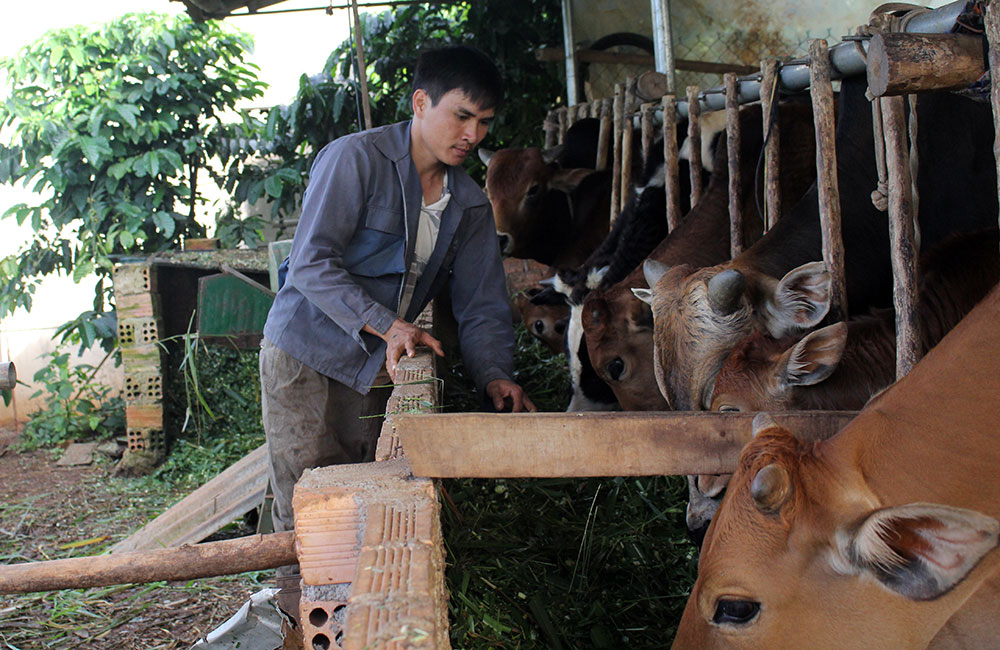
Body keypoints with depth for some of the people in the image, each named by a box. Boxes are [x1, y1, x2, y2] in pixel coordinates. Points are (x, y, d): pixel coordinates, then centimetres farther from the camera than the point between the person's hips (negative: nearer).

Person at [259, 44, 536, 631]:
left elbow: (482, 303, 3)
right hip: (306, 354, -5)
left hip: (380, 364, 6)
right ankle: (301, 601, 13)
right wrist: (385, 323, -32)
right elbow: (312, 262, -22)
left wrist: (496, 375, -14)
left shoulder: (469, 204, 5)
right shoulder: (356, 158, -15)